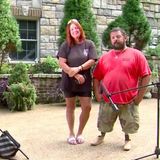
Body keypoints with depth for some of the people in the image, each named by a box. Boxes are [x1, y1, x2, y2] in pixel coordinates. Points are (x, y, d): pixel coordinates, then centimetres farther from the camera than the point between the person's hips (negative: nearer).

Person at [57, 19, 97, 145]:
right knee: (70, 107, 10)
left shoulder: (89, 44, 2)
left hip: (85, 81, 1)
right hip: (69, 81, 0)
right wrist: (76, 75, -15)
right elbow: (61, 63, -9)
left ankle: (80, 132, 17)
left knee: (87, 107, -4)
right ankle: (71, 133, 24)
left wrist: (78, 69, -17)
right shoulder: (66, 45, -1)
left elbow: (92, 61, -5)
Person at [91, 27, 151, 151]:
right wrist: (97, 93, 1)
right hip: (107, 99, 3)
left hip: (129, 100, -3)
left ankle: (127, 139, 34)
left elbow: (146, 76, -5)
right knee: (103, 124, 15)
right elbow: (96, 77, 11)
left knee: (129, 124, 8)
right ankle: (102, 136, 41)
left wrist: (140, 95, -8)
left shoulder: (136, 54, -2)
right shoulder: (104, 57, 9)